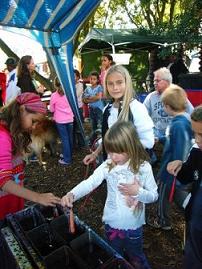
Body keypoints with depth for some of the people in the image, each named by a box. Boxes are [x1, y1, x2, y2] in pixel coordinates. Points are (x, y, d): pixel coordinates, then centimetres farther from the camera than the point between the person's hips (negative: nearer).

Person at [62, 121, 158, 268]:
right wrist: (72, 194, -43)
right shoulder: (108, 165, -15)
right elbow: (90, 182, -26)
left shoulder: (144, 167, -18)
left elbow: (154, 196, -9)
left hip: (133, 226, -1)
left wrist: (138, 192, -28)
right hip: (111, 223, 2)